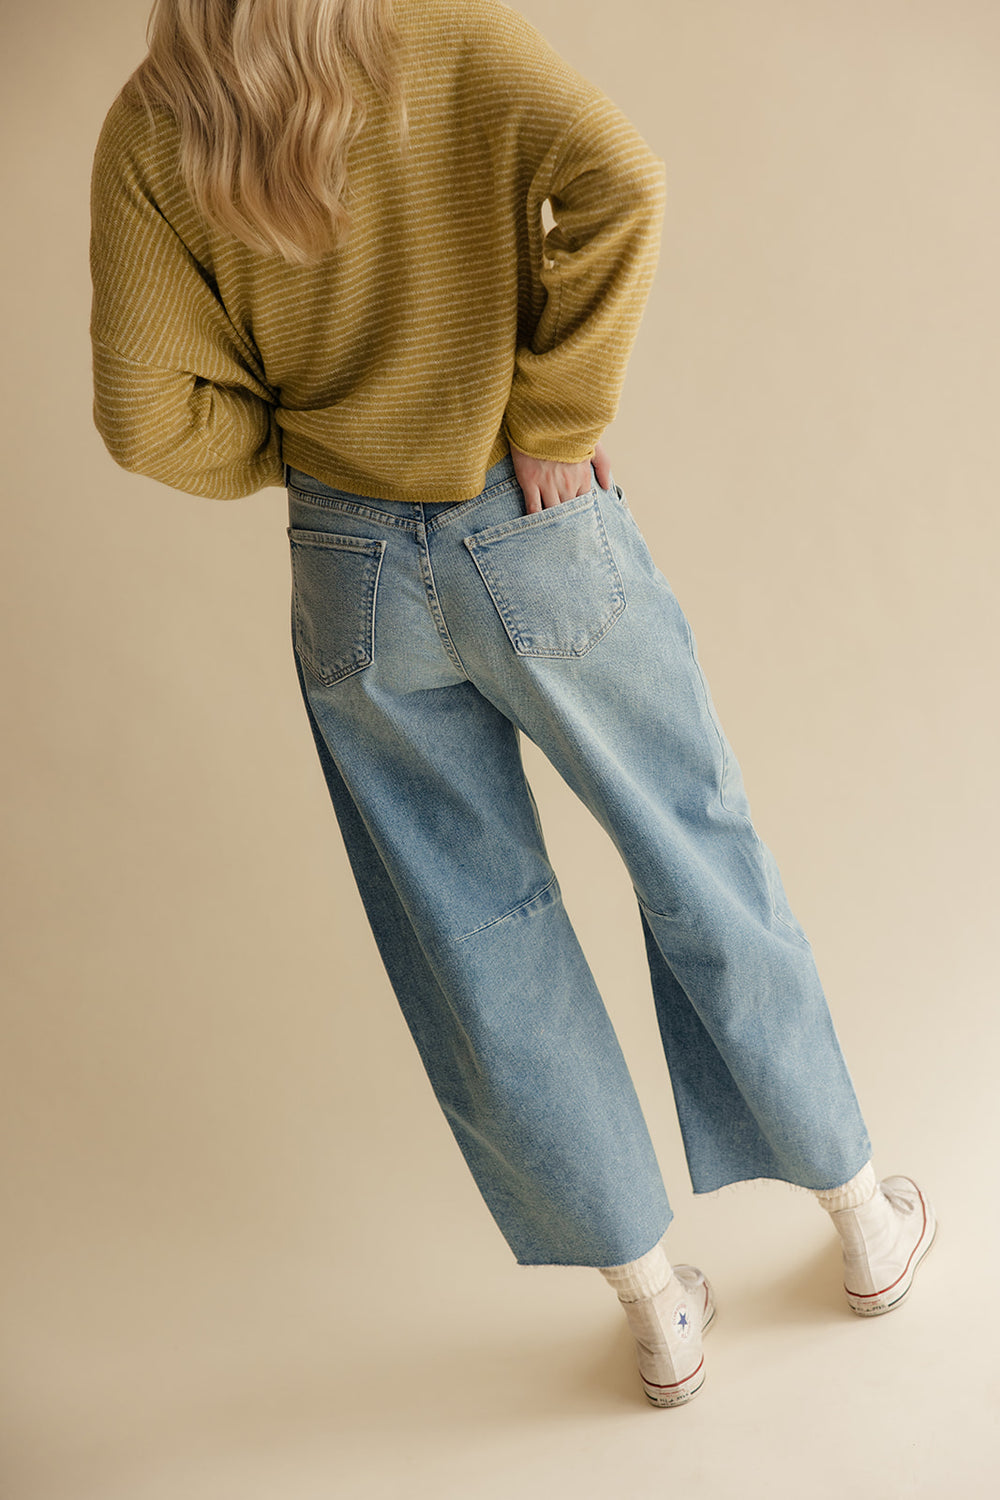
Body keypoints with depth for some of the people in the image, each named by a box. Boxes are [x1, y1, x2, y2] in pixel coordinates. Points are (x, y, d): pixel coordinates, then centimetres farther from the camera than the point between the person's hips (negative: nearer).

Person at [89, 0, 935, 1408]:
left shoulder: (144, 132, 0)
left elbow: (147, 412, -8)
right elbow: (617, 178, -22)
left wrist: (295, 450, 9)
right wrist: (558, 416, -13)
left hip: (352, 579, 2)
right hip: (542, 540, -1)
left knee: (481, 952, 12)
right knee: (703, 867, 15)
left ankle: (658, 1310, 27)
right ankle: (863, 1217, 33)